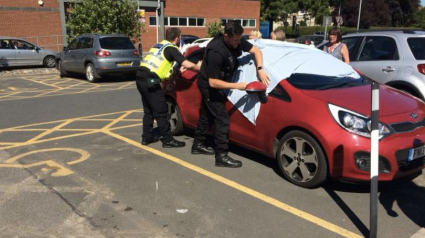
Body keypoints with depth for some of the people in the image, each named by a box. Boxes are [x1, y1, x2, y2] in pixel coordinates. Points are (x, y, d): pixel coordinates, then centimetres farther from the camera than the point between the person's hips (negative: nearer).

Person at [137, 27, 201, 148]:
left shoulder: (158, 45, 23)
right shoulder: (171, 48, -2)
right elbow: (188, 65, -12)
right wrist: (200, 68, 5)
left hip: (141, 77, 9)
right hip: (150, 80, -9)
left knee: (148, 111, 19)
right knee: (161, 112, 0)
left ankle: (146, 137, 26)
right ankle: (168, 140, 6)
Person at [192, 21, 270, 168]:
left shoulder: (237, 41, -12)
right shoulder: (216, 52, -35)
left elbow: (256, 50, -1)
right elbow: (213, 82, -33)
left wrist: (260, 69, -17)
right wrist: (236, 86, -32)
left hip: (215, 84, 9)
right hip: (209, 85, -9)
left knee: (207, 115, 19)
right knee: (222, 119, -11)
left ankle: (198, 145, 35)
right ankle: (221, 157, -4)